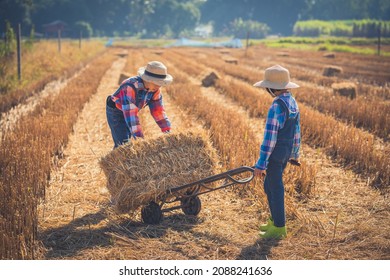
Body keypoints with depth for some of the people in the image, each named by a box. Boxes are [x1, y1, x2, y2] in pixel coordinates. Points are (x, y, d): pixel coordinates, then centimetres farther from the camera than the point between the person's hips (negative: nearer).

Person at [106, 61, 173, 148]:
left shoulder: (155, 88, -15)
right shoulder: (130, 87, -37)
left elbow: (158, 110, -7)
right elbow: (130, 113, -39)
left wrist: (168, 132, -12)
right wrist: (139, 137, -41)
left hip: (131, 111, 7)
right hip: (115, 111, -7)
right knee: (123, 143, -16)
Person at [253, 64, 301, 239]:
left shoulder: (276, 107, -22)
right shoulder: (292, 102, 7)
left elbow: (269, 138, -23)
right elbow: (297, 130, 15)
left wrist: (261, 164, -20)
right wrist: (295, 154, 25)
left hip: (275, 154, -9)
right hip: (287, 152, 9)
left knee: (275, 189, 2)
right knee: (269, 186, 21)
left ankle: (279, 227, 11)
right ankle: (275, 220, 32)